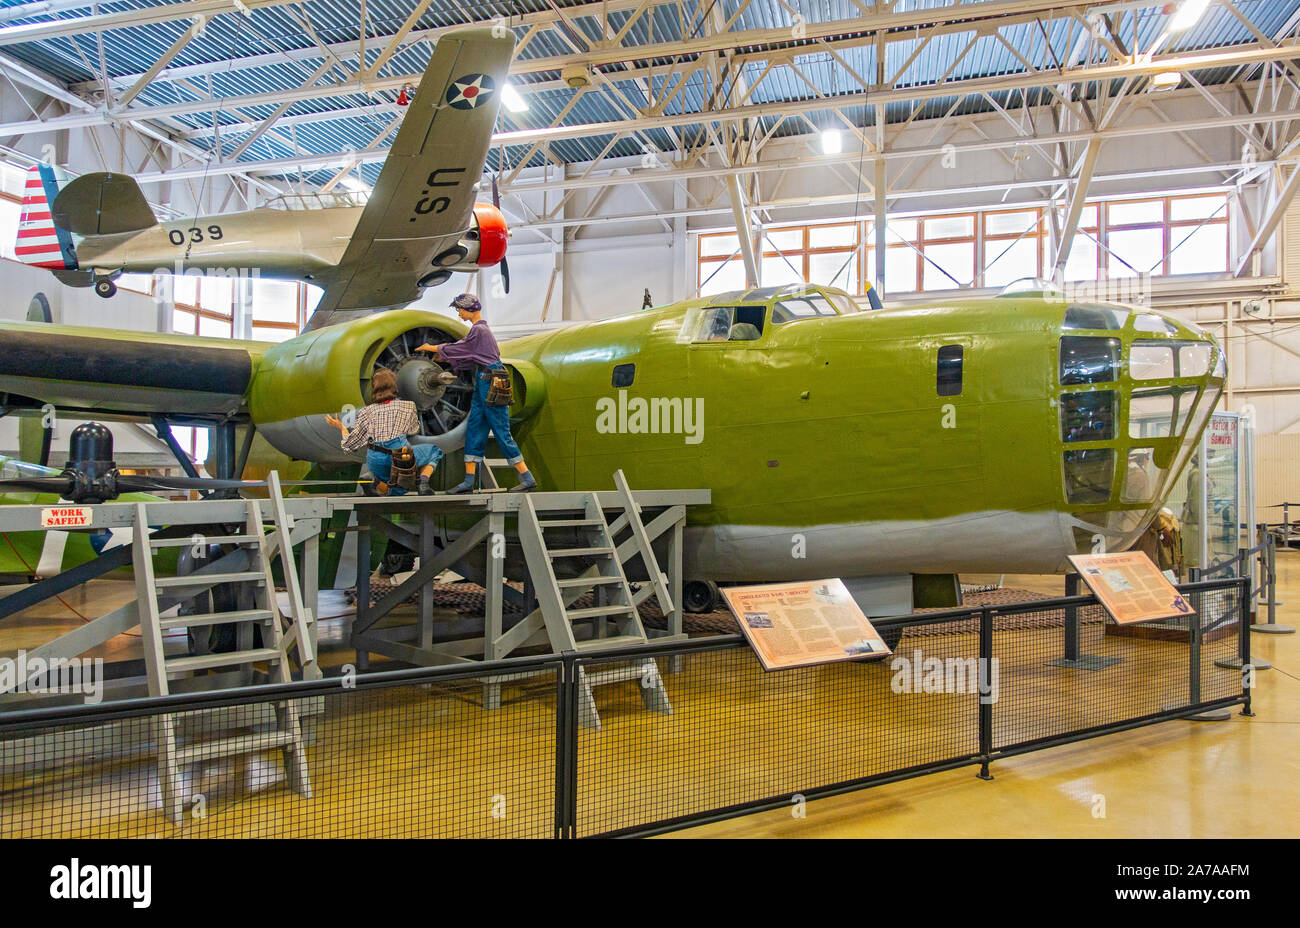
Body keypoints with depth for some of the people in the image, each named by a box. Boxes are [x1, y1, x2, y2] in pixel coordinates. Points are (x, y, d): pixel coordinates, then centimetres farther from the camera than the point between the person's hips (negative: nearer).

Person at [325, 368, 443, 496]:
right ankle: (423, 483, -4)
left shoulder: (367, 412, 14)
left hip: (374, 460, 4)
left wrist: (342, 428, 32)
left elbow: (352, 444, 15)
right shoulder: (407, 406, 12)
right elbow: (414, 430, 29)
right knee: (434, 451, 25)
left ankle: (380, 487, -4)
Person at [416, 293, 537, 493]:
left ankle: (527, 479, -4)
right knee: (474, 429, 8)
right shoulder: (480, 329, 17)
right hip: (483, 381, 10)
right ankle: (469, 481, 10)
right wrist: (444, 358, 25)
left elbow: (458, 348, -7)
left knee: (501, 432, -7)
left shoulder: (478, 330, -13)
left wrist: (432, 348, 7)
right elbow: (470, 358, 23)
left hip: (490, 382, -10)